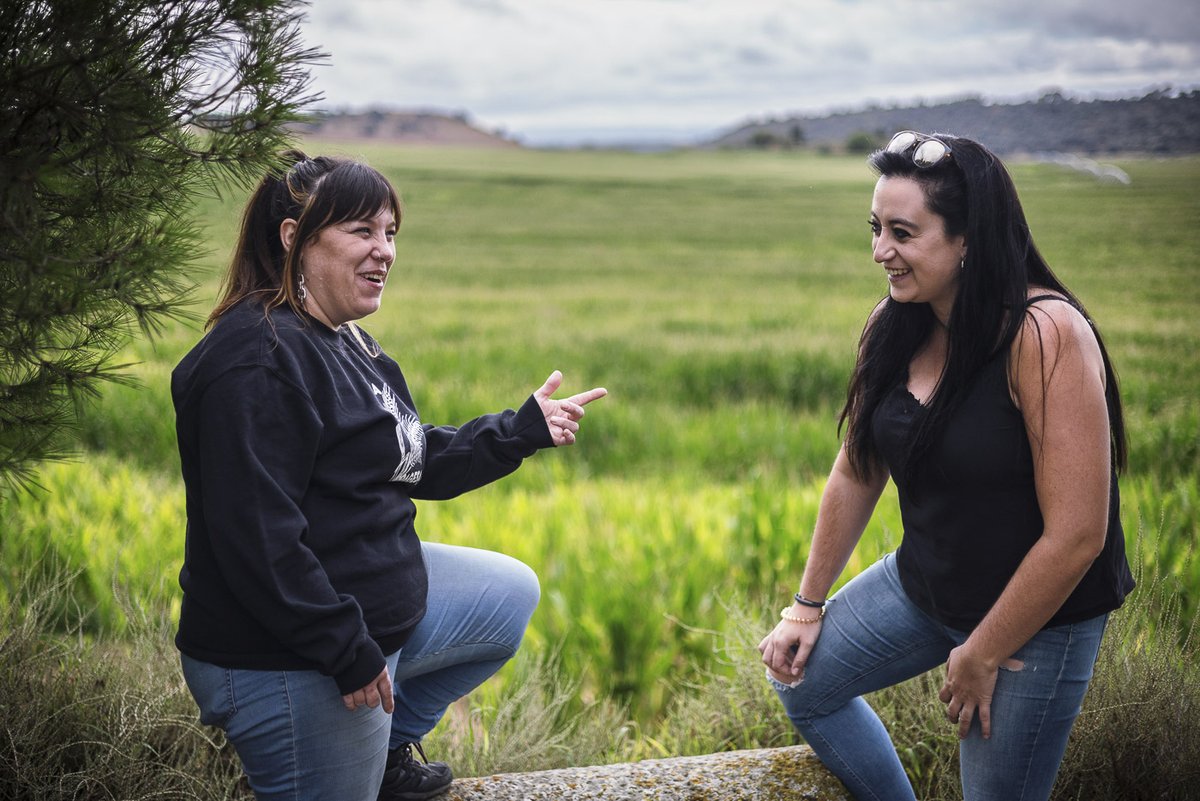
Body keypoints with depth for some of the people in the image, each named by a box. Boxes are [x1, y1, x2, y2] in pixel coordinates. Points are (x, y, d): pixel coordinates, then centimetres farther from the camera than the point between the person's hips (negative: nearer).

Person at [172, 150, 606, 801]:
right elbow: (256, 537, -28)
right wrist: (347, 651, -24)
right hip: (289, 663, -10)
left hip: (379, 610, 10)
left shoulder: (341, 344, 10)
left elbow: (415, 464, 16)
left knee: (511, 594, 22)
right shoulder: (258, 363, -24)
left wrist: (524, 430, 7)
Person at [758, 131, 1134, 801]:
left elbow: (1077, 534, -27)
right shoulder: (896, 328, -6)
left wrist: (982, 657, -18)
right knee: (803, 681, 16)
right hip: (923, 585, 7)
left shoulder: (1046, 334, -28)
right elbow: (857, 473, 5)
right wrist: (808, 606, 9)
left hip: (1041, 614, -7)